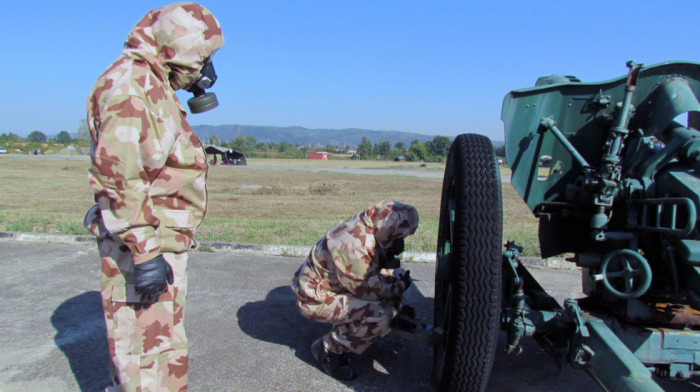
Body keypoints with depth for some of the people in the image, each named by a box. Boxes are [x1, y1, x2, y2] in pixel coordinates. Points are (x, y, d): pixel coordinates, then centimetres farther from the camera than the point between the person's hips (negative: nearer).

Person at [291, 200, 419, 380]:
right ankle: (329, 349, -6)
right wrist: (400, 285, -8)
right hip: (316, 299, -9)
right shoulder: (354, 245, -33)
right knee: (379, 315, -25)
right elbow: (370, 289, -23)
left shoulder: (367, 229, -4)